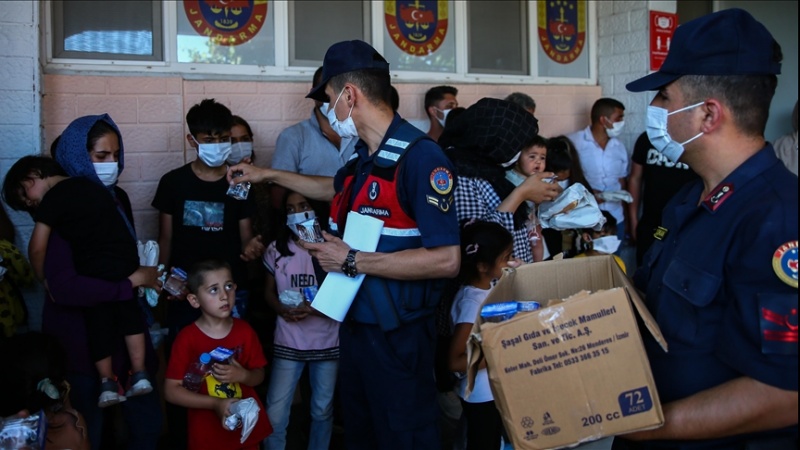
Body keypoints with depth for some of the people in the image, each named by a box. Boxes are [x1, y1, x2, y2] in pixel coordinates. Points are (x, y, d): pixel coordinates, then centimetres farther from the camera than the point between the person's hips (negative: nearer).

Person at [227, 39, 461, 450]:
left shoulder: (419, 157, -22)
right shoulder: (365, 158, 6)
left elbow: (446, 259, -28)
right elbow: (335, 188, 30)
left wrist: (352, 261, -22)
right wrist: (269, 175, 32)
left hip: (398, 336, -9)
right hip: (355, 325, 9)